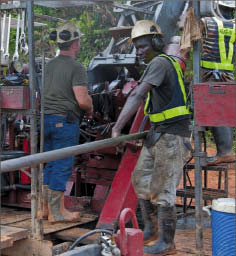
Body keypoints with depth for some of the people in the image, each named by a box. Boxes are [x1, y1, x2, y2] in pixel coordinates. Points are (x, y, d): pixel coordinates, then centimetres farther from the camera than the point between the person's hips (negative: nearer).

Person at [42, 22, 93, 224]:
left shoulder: (50, 65, 12)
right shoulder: (76, 68, -11)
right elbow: (82, 100, -18)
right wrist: (90, 109, 4)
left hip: (47, 117, 8)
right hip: (65, 120, -7)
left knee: (50, 165, 15)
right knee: (62, 167, -1)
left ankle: (46, 207, 21)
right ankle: (57, 212, 3)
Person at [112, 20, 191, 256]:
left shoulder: (159, 62, -17)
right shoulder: (164, 63, 15)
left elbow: (138, 97, -26)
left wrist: (117, 128, -29)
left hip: (171, 135, -10)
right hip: (157, 133, 10)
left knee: (161, 189, -5)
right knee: (141, 180, 13)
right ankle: (151, 230, 25)